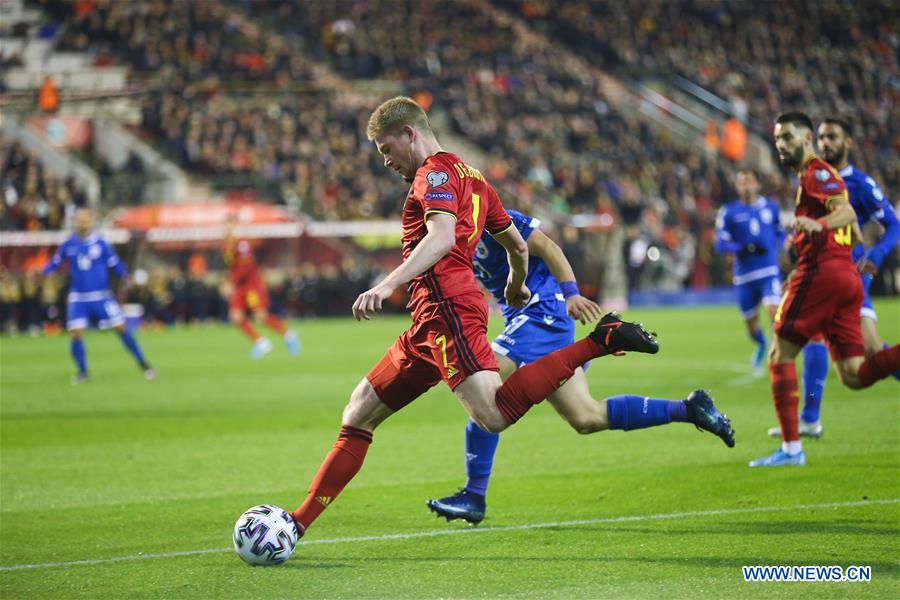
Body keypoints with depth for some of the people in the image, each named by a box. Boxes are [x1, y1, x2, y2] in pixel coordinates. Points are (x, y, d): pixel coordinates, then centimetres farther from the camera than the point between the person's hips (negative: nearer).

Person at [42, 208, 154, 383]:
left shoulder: (100, 242, -4)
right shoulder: (68, 244, 0)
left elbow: (115, 263, 1)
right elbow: (55, 262, 9)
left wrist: (126, 277, -13)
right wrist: (42, 273, -8)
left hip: (102, 296, -1)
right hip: (78, 298, 1)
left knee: (121, 328, -3)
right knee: (76, 334, -9)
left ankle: (143, 364, 8)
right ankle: (82, 372, 8)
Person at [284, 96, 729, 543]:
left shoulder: (436, 171, -3)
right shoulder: (470, 176, 26)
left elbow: (442, 237, -22)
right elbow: (518, 244, 34)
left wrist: (387, 285, -32)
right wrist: (516, 289, 53)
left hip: (446, 306, -11)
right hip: (433, 318, 11)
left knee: (494, 416, -28)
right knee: (358, 417, 11)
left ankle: (601, 340, -18)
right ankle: (299, 522, 11)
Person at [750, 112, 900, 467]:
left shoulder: (816, 172, -4)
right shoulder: (824, 176, 25)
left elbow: (846, 212, -21)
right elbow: (854, 235, 30)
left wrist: (818, 225, -40)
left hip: (821, 274, -9)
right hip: (847, 276, 9)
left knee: (780, 356, -1)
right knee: (853, 376, 2)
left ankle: (791, 448, -4)